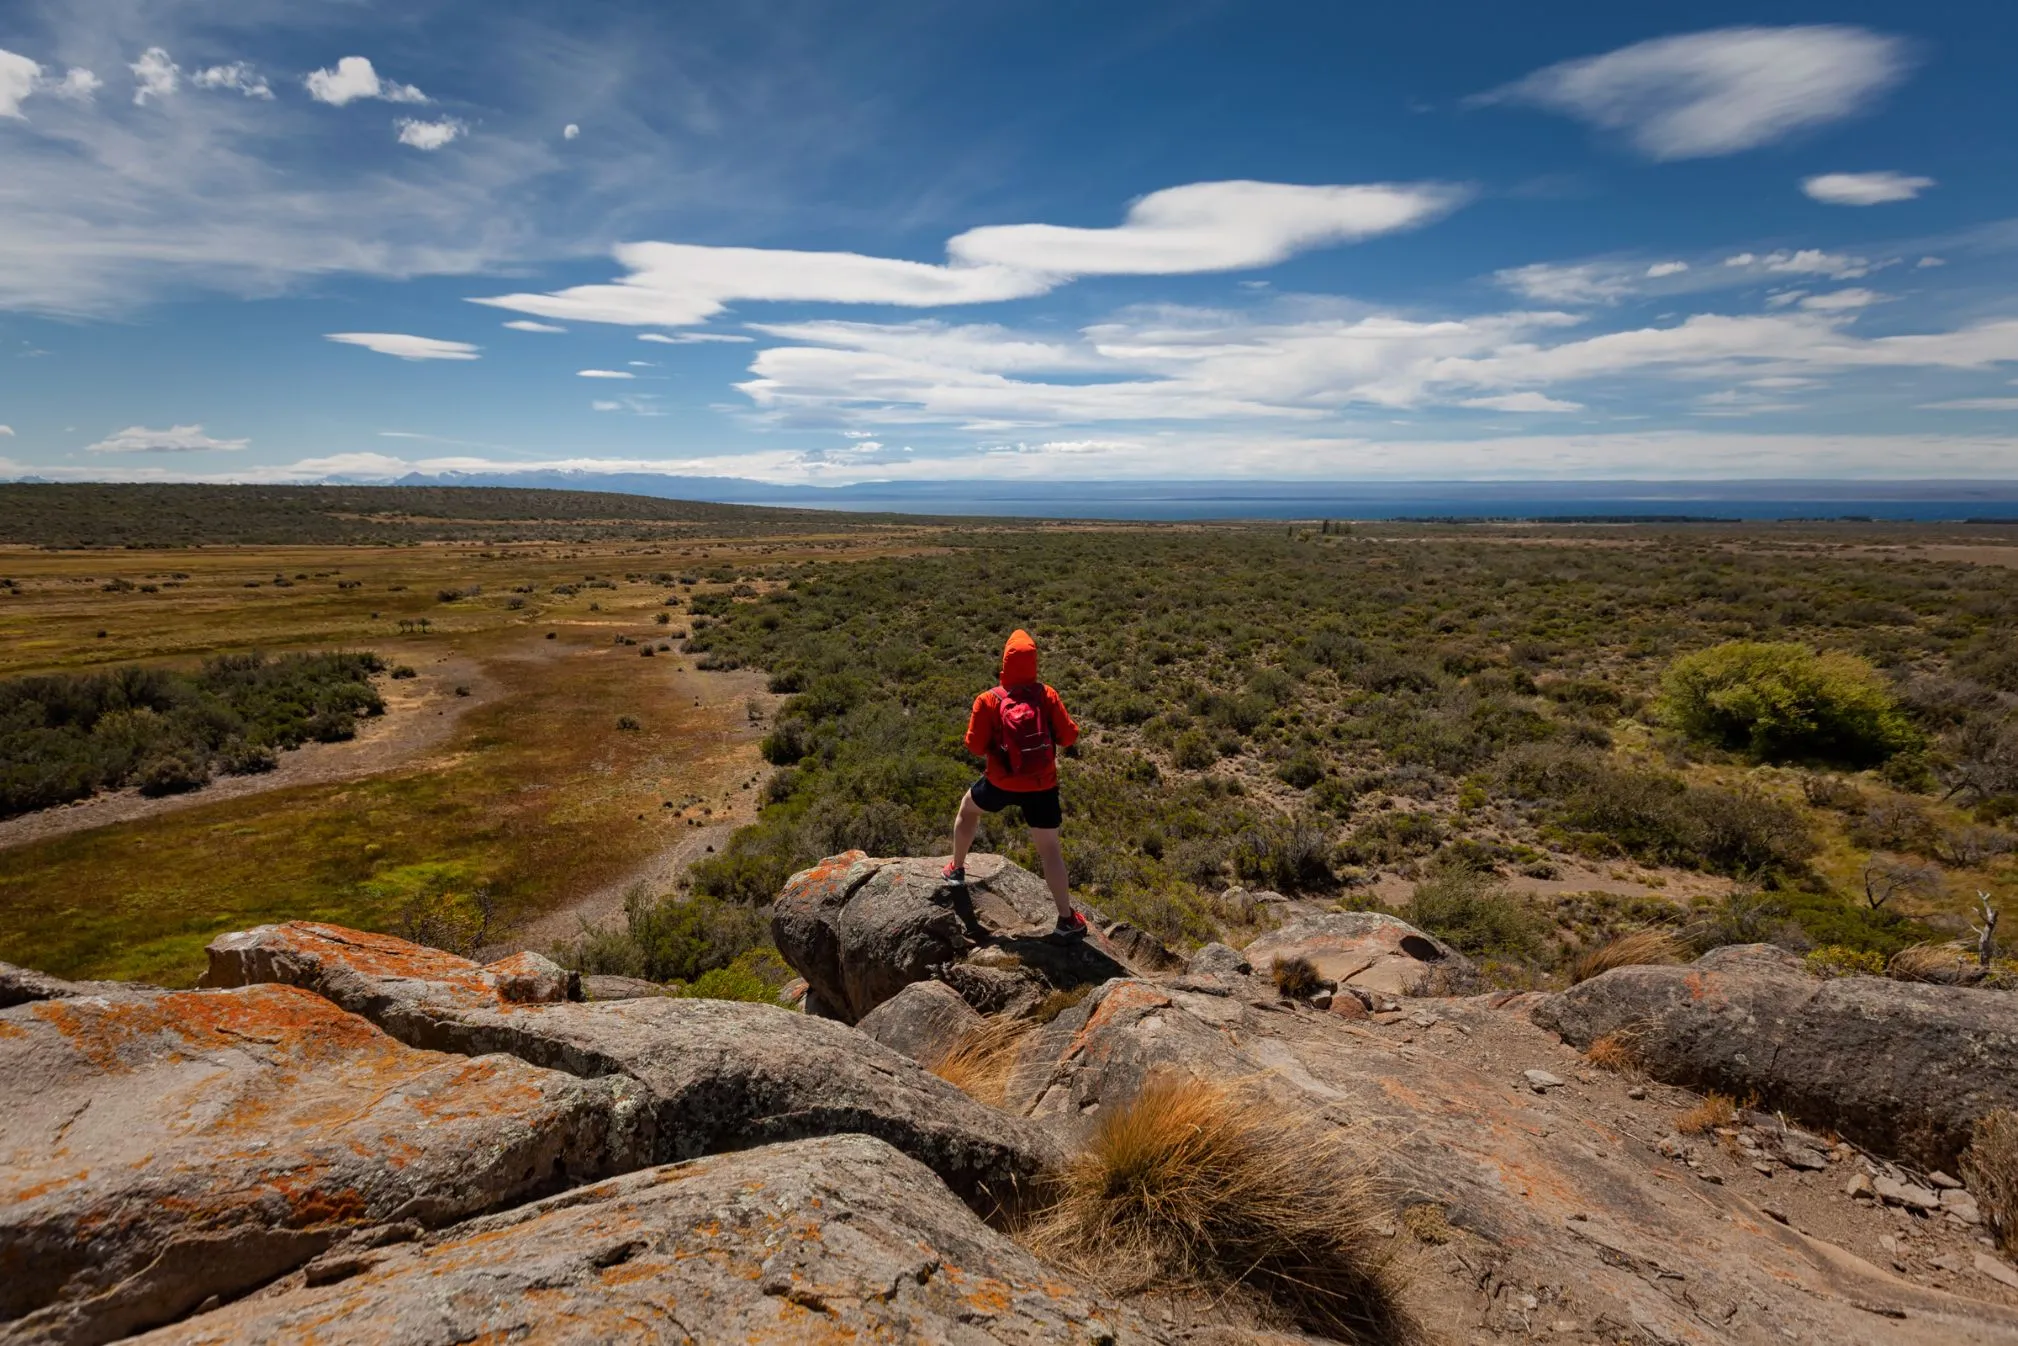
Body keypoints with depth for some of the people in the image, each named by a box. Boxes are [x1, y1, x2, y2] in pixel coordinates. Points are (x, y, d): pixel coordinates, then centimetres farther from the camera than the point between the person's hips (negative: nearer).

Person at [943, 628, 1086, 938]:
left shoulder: (988, 700, -10)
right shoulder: (1047, 695, -8)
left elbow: (975, 746, -8)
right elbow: (1068, 737, -6)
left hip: (1001, 782, 0)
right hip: (1042, 785, 0)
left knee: (967, 808, 30)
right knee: (1049, 847, 8)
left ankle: (956, 868, 43)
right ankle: (1067, 919, 10)